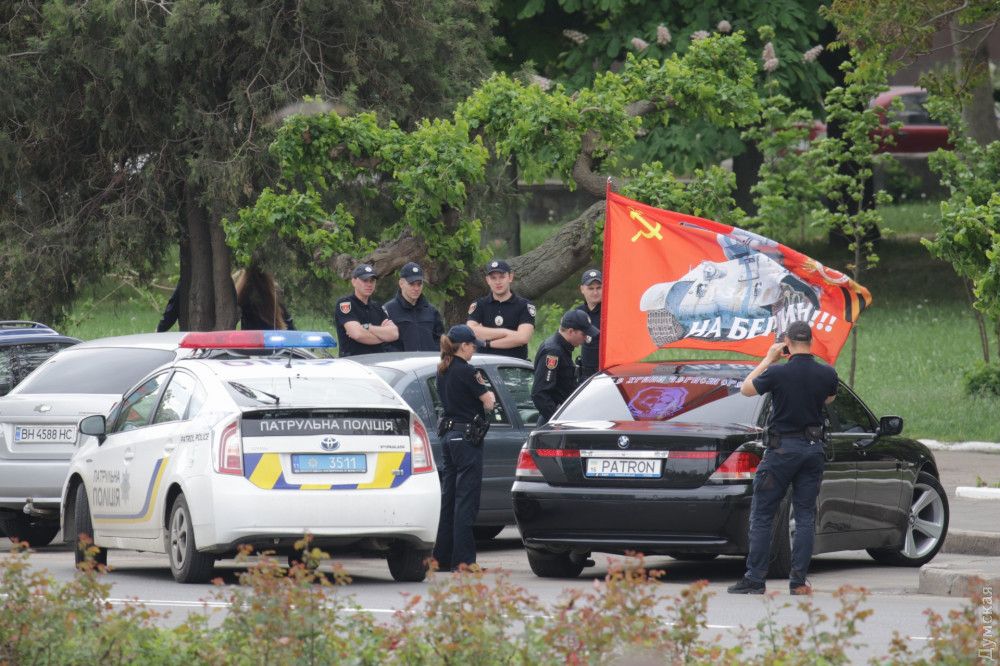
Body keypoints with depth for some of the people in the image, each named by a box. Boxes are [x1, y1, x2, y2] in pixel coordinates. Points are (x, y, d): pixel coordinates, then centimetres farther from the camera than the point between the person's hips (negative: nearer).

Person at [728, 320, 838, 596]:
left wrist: (768, 359, 9)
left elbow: (746, 388, 3)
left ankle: (754, 580, 0)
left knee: (762, 516, 2)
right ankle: (798, 581, 3)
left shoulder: (778, 373, -14)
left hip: (782, 448, -4)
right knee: (805, 516, 8)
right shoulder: (827, 374, -3)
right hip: (813, 447, 4)